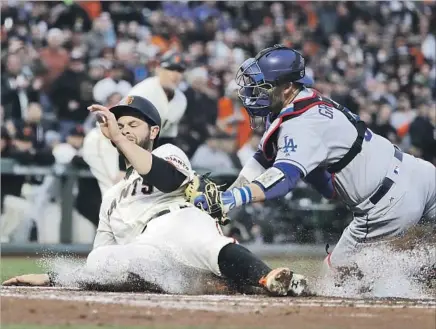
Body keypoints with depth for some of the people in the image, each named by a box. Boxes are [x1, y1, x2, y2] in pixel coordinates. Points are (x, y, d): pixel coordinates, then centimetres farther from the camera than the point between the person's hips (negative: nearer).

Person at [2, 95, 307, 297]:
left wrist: (118, 138, -5)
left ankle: (269, 278, -68)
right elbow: (103, 260, 41)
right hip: (147, 255, 4)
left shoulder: (169, 153, 26)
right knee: (98, 262, -30)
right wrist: (50, 279, 32)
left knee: (193, 238, -41)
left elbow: (165, 178, -1)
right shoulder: (113, 197, 44)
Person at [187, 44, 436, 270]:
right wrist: (222, 197, 2)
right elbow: (264, 160, 13)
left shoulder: (303, 125, -21)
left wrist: (230, 199, -47)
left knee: (339, 271, 1)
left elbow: (284, 177, -36)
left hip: (392, 203, -9)